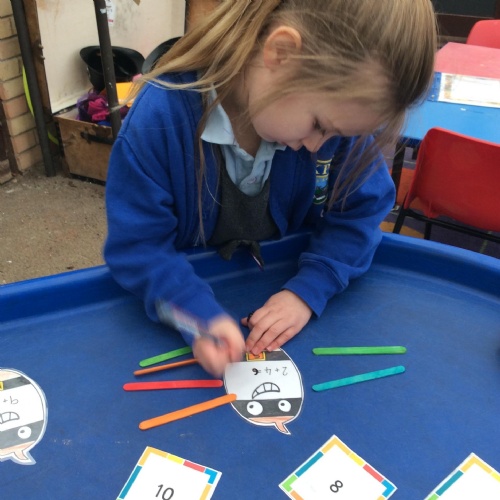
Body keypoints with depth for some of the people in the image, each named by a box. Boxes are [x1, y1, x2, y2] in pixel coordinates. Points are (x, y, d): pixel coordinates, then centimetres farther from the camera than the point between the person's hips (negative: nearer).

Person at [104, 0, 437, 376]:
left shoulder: (337, 107, -18)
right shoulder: (158, 120, -27)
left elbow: (360, 210, -10)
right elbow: (135, 245, -22)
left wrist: (309, 291, -23)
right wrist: (198, 314, -37)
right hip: (195, 289, -3)